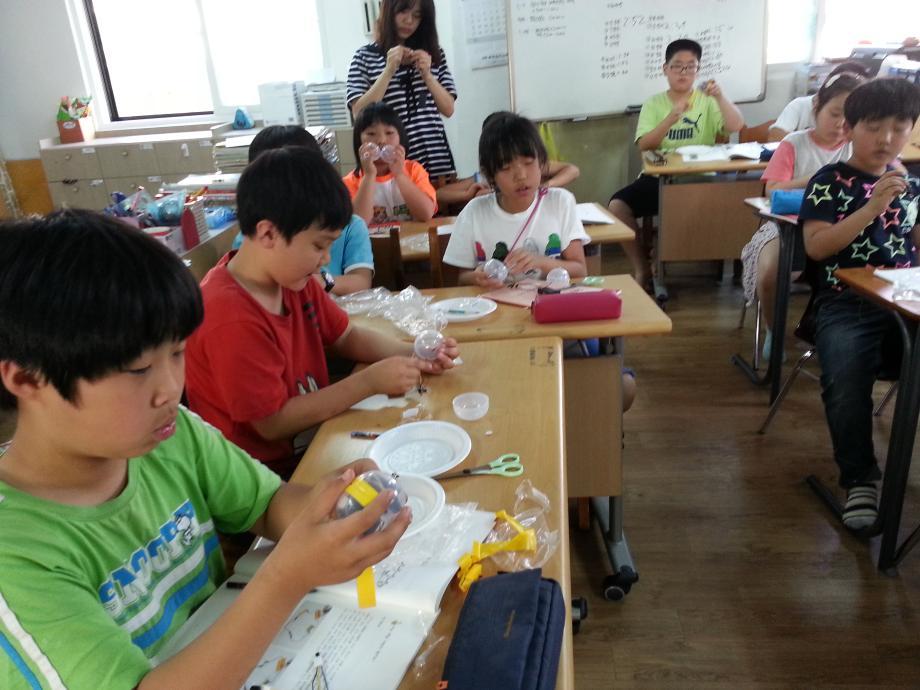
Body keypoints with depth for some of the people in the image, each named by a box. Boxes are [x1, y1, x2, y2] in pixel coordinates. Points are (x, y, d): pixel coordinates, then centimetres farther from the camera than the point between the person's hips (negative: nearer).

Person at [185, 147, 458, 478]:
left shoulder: (292, 279, -2)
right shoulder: (231, 318, -27)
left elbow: (347, 337, 10)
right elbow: (273, 423, -23)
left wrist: (412, 354, -7)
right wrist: (370, 381, -23)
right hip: (272, 472, -7)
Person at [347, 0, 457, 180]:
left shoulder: (434, 54, 11)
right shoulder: (364, 57, 3)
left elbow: (448, 109, 7)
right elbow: (359, 114, -6)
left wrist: (426, 74, -7)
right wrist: (389, 71, -12)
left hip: (435, 158, 3)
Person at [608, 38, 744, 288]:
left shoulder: (707, 101, 9)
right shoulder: (654, 103, 8)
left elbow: (736, 126, -7)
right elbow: (644, 145, -8)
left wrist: (720, 97, -22)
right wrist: (672, 116, -21)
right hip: (659, 178, 0)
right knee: (617, 206, -23)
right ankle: (642, 268, -6)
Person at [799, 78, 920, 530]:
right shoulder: (829, 182, 4)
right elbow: (817, 247, -8)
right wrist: (873, 207, -14)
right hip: (846, 304, -3)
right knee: (845, 378, -31)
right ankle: (860, 478, -11)